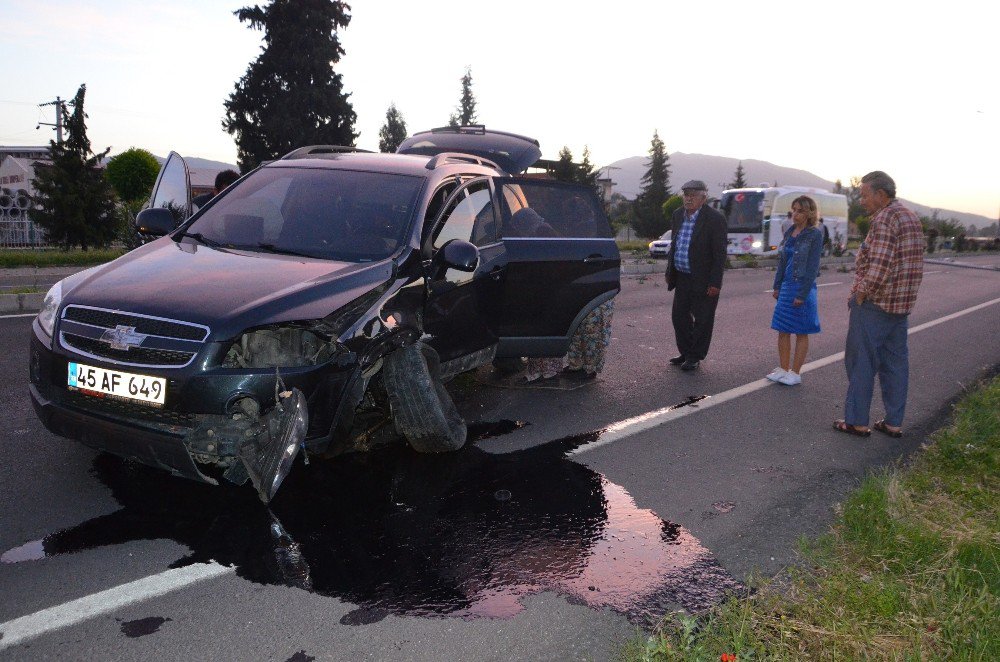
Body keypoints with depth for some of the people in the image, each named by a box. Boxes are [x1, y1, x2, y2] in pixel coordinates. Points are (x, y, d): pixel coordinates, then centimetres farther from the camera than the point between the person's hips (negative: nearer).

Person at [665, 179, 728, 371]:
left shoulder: (715, 218, -14)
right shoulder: (678, 215, 7)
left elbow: (719, 253, -15)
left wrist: (715, 282, -17)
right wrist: (670, 271, 14)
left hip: (703, 280, -7)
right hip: (682, 277, 7)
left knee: (702, 320, 4)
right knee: (679, 316, 12)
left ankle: (695, 357, 16)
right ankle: (685, 353, 27)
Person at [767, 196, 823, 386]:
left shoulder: (815, 234, -9)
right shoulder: (790, 232, 9)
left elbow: (812, 267, -13)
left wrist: (802, 294, -16)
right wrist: (777, 286, 11)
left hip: (803, 287, -6)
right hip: (786, 286, 6)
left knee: (801, 332, 4)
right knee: (783, 330, 8)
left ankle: (795, 373, 10)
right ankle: (783, 369, 17)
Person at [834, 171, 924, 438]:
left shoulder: (884, 219, -16)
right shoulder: (911, 217, 14)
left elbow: (880, 265, -25)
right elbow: (914, 263, 17)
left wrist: (861, 294, -14)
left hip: (874, 304, -9)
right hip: (902, 303, 9)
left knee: (861, 362, 1)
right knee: (895, 362, 12)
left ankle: (857, 421, 7)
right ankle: (894, 423, 18)